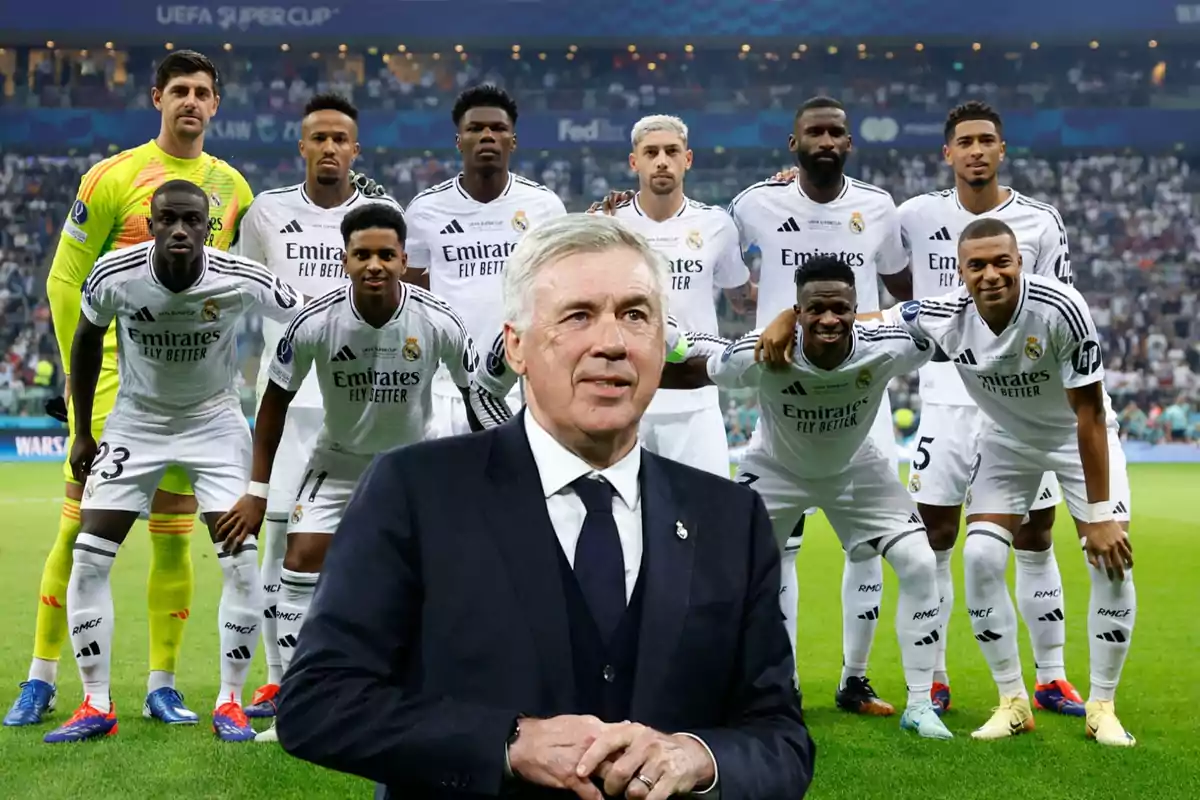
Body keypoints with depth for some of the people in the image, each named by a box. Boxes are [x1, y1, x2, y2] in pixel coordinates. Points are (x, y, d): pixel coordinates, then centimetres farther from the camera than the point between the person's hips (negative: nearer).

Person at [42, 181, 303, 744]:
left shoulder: (241, 281, -25)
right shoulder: (113, 276, -20)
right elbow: (87, 341, 0)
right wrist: (83, 432, 6)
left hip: (215, 422, -1)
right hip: (136, 420, 1)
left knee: (241, 562, -12)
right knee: (89, 559, -6)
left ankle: (229, 702, 6)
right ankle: (96, 706, 6)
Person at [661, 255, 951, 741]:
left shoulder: (887, 349, -32)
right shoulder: (760, 355, -35)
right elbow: (694, 373, -19)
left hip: (855, 469, 1)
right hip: (776, 468, -1)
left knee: (919, 564, -11)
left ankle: (919, 704, 4)